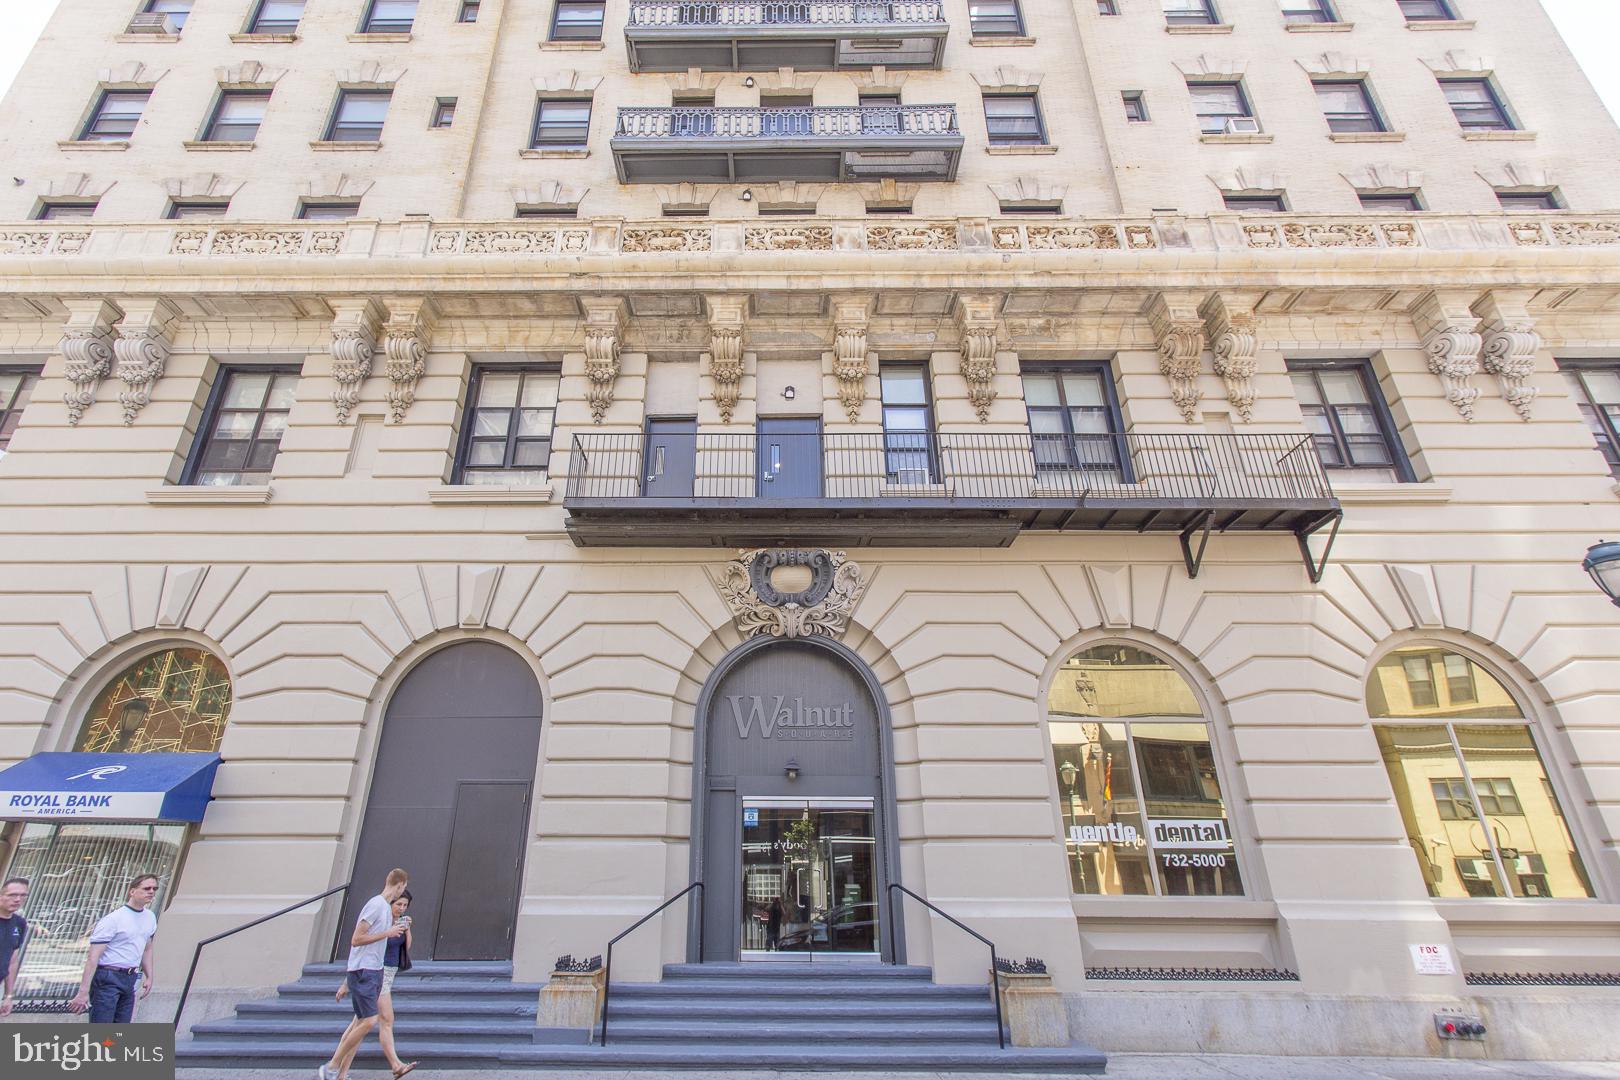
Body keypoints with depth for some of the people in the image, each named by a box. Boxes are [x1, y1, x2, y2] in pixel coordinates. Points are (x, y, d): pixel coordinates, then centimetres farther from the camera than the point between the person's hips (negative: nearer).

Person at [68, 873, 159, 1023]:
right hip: (108, 978, -7)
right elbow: (93, 957, -16)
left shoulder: (150, 917, 8)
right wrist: (83, 991, -19)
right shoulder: (113, 919, -15)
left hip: (130, 979, 7)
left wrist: (149, 976, 17)